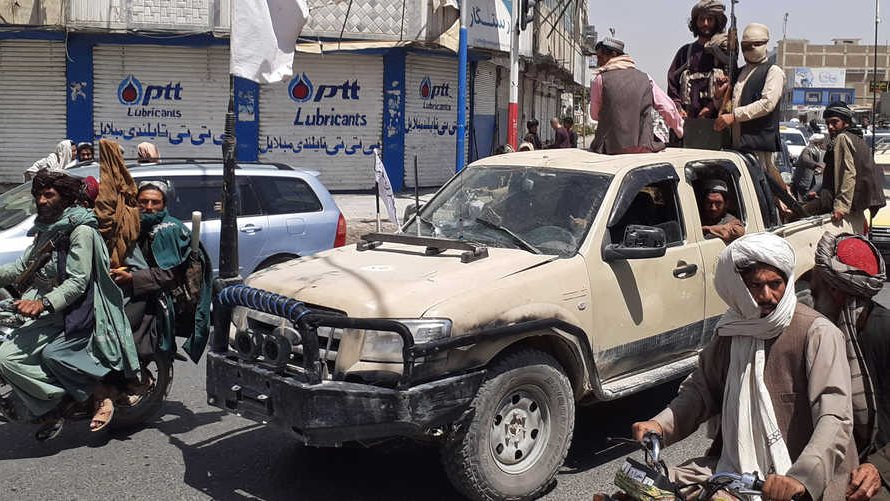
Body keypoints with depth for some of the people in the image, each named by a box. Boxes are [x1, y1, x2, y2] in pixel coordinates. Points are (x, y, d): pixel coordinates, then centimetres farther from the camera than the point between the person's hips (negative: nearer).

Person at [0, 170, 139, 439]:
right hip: (45, 314, 9)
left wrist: (44, 303, -30)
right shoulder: (46, 230, 19)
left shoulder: (80, 230, -10)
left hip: (68, 315, -9)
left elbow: (78, 281, -17)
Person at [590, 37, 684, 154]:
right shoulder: (645, 78, 11)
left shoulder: (599, 80, 2)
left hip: (612, 149, -3)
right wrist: (682, 133, 29)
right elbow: (668, 109, 12)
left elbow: (594, 115, 11)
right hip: (645, 147, 3)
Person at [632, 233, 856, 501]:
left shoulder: (817, 333, -13)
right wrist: (660, 425, -2)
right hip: (732, 466, 5)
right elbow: (701, 388, 15)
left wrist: (801, 478, -35)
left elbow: (835, 419, -20)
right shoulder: (730, 330, 7)